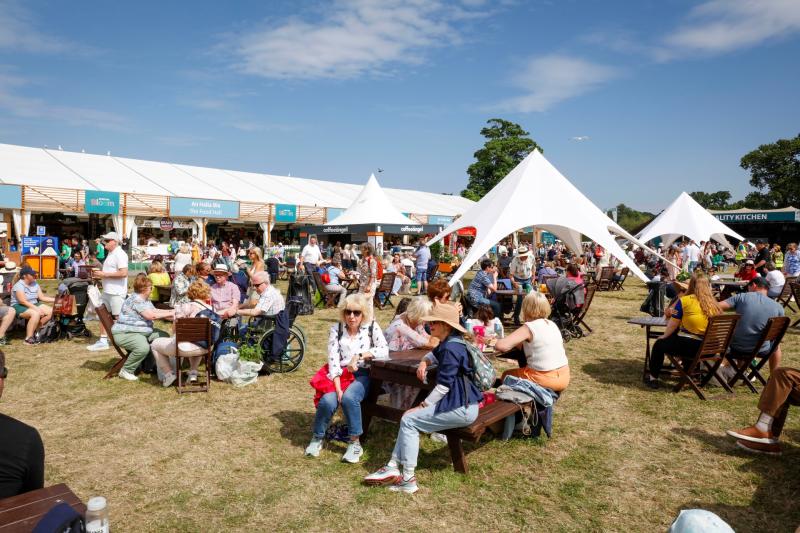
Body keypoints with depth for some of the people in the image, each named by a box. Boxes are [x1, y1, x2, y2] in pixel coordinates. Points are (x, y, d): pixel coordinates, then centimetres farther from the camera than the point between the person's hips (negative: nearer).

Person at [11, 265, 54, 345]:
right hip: (19, 307, -8)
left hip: (34, 305, 8)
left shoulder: (35, 284, 7)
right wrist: (37, 309, -31)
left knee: (51, 311, -13)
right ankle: (28, 338, -27)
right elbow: (23, 301, -24)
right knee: (36, 313, -36)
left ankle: (34, 330, -1)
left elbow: (42, 297, 6)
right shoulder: (19, 285, -15)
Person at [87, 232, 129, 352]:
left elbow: (123, 273, -25)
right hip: (107, 291, 10)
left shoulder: (120, 254, -15)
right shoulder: (110, 254, 16)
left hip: (116, 292, -10)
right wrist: (99, 275, 8)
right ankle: (103, 341, 21)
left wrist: (104, 274, -20)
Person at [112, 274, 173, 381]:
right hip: (125, 334, -11)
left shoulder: (146, 299, 11)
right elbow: (151, 315, -26)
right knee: (143, 347, -36)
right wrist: (170, 313, -19)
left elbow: (155, 311, 19)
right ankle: (126, 371, -12)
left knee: (164, 337, 6)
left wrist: (171, 312, 9)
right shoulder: (135, 299, -21)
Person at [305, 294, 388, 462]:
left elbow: (384, 350, -11)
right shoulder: (337, 329, 1)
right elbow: (333, 359, -7)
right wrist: (338, 388, -19)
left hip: (362, 374, -1)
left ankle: (355, 443, -11)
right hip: (340, 374, 1)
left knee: (349, 397, -31)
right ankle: (317, 438, 2)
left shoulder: (371, 327, 0)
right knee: (328, 400, -26)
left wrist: (359, 355, -19)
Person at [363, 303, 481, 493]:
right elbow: (435, 354, 33)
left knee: (409, 420, -9)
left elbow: (443, 385, -20)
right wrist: (424, 362, 10)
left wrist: (423, 406, -11)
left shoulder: (451, 348, -19)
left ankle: (408, 479, -4)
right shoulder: (449, 343, 12)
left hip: (461, 409, -10)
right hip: (460, 403, 10)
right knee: (409, 417, 9)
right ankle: (393, 467, 8)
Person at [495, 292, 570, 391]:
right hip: (564, 377, 6)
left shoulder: (529, 327, -13)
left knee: (506, 375, 20)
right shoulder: (552, 324, 7)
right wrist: (518, 344, 14)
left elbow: (501, 346, -21)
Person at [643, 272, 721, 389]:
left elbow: (673, 325, -3)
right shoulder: (714, 303, 4)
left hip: (691, 346, -6)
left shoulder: (685, 300, -9)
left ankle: (653, 378, 27)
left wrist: (663, 336, 16)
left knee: (659, 344, 19)